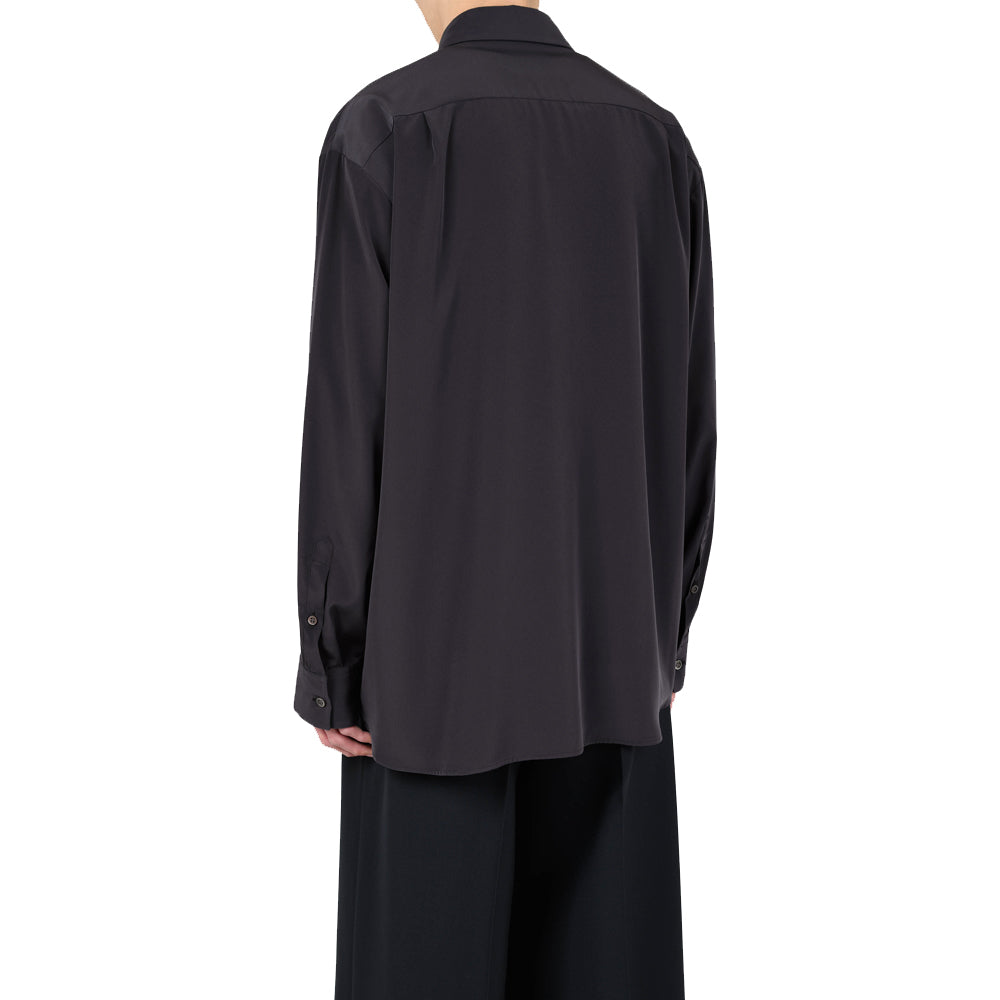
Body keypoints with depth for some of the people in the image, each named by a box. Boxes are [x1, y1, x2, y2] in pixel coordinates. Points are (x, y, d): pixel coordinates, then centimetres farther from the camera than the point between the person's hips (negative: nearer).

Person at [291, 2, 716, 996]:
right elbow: (688, 409, 4)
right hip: (607, 627, 5)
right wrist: (667, 625, 13)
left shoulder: (381, 127, -9)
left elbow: (348, 413, -13)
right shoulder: (655, 137, 5)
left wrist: (329, 660, -6)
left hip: (441, 623, -4)